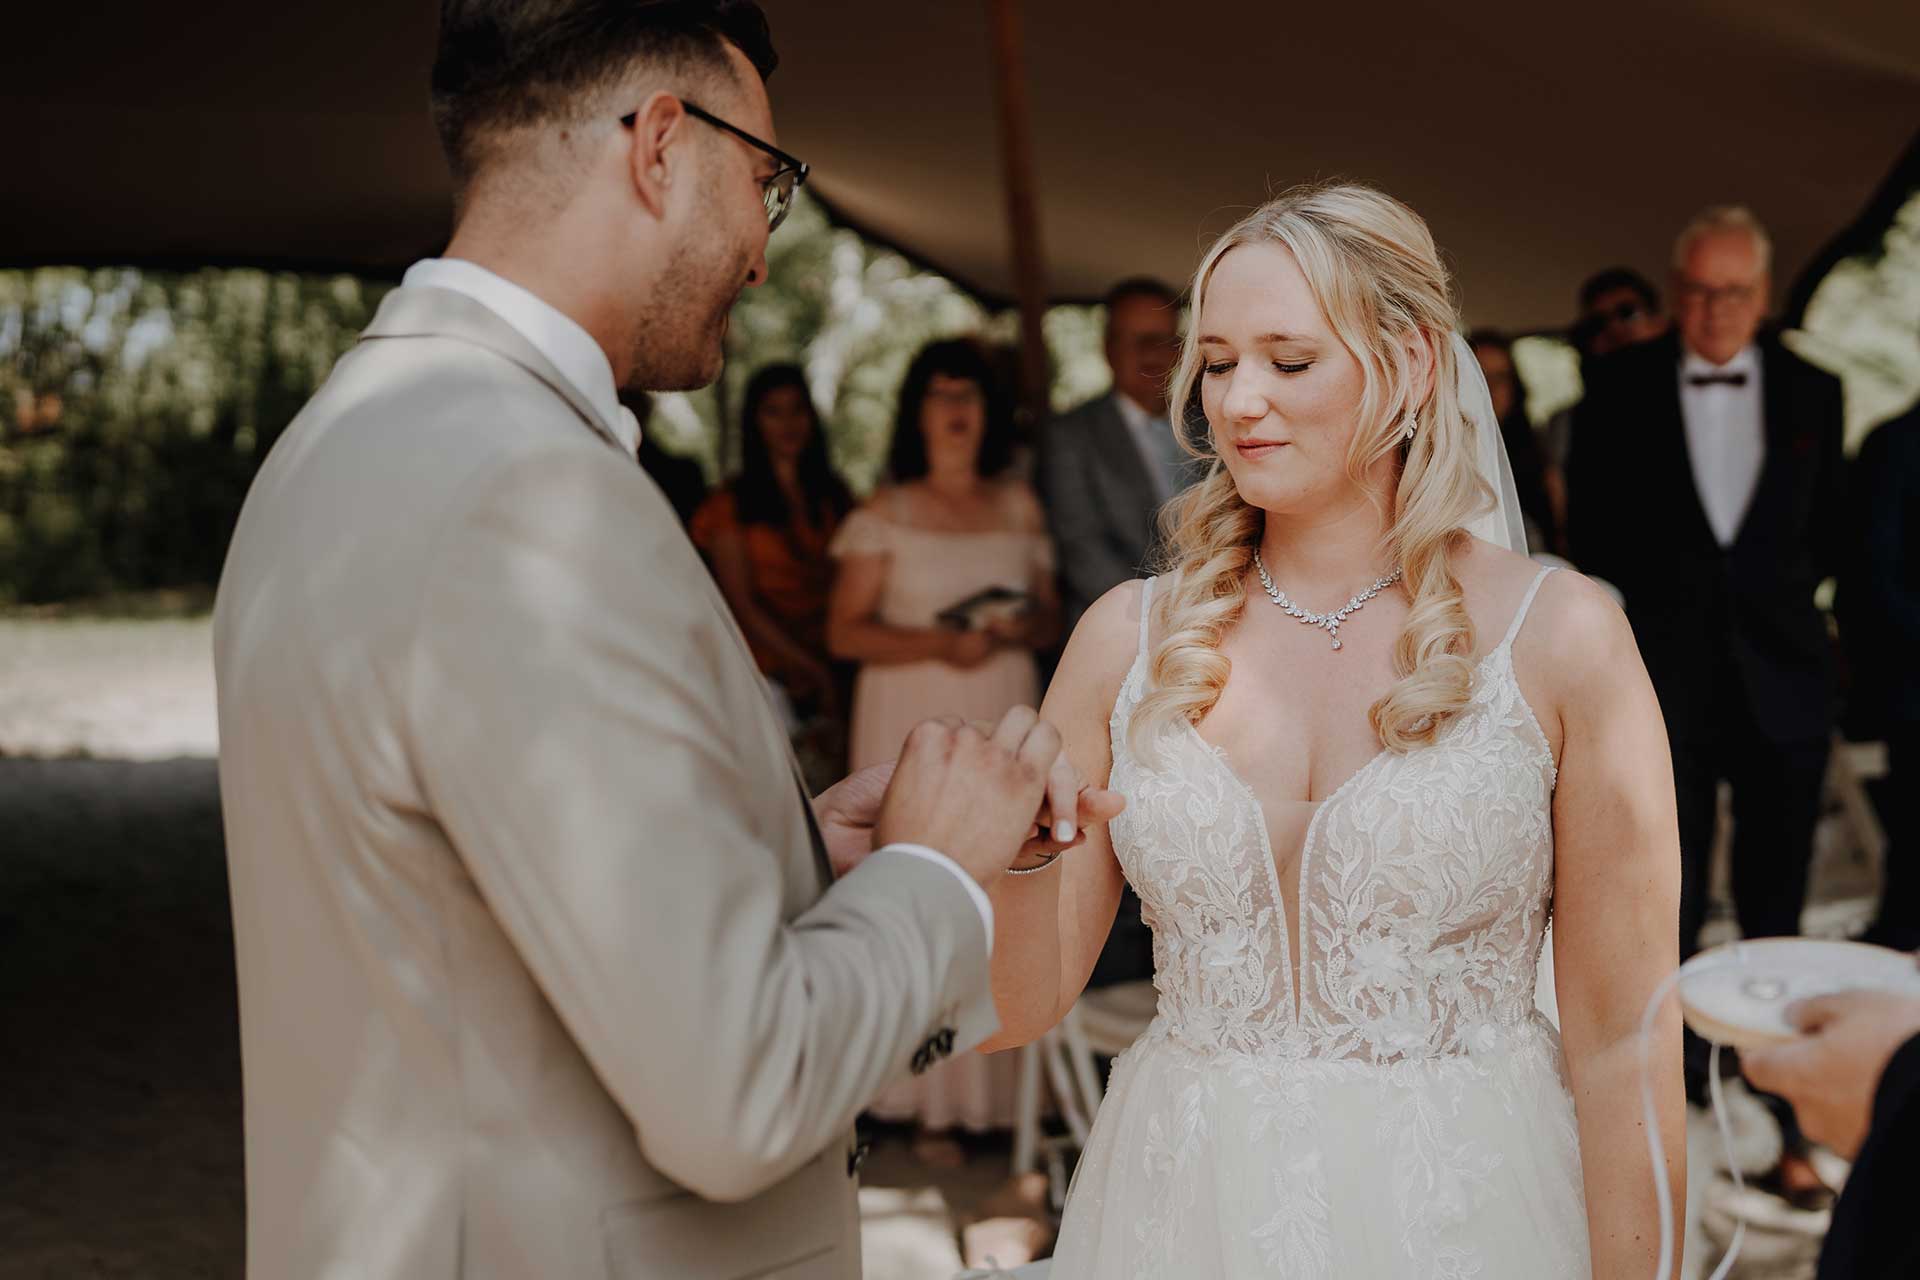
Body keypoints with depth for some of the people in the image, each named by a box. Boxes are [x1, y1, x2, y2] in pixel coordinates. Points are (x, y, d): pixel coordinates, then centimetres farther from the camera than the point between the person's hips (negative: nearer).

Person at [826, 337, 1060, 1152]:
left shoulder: (1020, 508, 12)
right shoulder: (885, 514, 2)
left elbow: (1049, 618, 15)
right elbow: (845, 632, -3)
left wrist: (1019, 630, -7)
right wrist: (938, 644, -16)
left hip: (1006, 717, 3)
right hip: (915, 724, -3)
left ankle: (1005, 1084, 7)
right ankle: (933, 1099, -2)